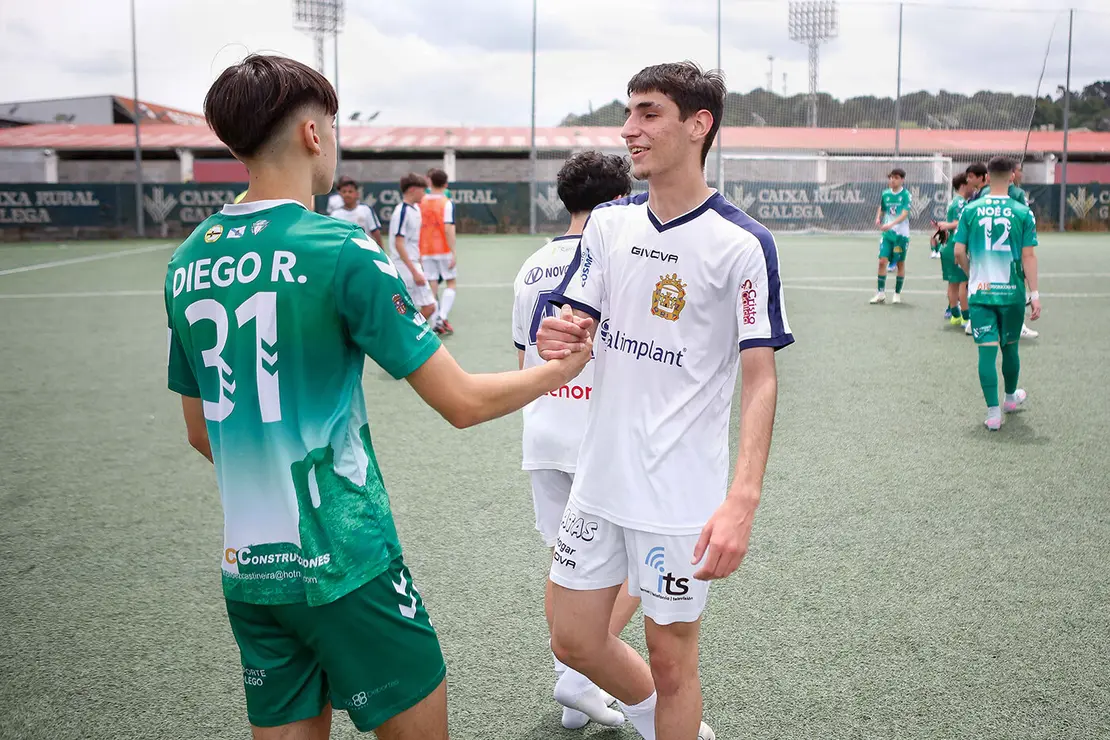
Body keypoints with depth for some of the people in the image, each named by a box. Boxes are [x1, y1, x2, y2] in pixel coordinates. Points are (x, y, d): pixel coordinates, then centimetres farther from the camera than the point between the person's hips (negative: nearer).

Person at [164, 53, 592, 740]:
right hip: (343, 561, -6)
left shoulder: (189, 261, 5)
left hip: (246, 566, 6)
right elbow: (462, 401, -13)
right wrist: (560, 368, 4)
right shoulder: (342, 249, -15)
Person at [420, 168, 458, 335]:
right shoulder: (447, 203, -8)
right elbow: (449, 229, -16)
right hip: (443, 250, -3)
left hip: (425, 251, 3)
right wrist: (453, 253, -14)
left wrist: (418, 253, 14)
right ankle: (442, 317, -8)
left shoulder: (421, 203, 3)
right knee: (451, 283, 8)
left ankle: (436, 322, 6)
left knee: (432, 286, 7)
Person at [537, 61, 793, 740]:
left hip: (683, 494, -6)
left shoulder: (743, 243, -13)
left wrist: (742, 501, -27)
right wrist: (558, 339, -18)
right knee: (574, 640, 14)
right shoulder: (609, 223, 5)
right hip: (600, 478, 6)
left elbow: (760, 377, -14)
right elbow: (578, 326, 8)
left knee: (671, 658, 7)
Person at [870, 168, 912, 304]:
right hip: (887, 233, 3)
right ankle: (881, 293, 0)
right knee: (882, 261, -6)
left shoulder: (906, 195, -7)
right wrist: (878, 219, -2)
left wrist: (891, 224, -30)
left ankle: (897, 294, 16)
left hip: (901, 233, -3)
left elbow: (904, 214, -17)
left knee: (900, 263, 6)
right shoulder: (885, 194, 5)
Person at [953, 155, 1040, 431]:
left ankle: (993, 413, -2)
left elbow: (959, 253, -1)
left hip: (980, 292, 0)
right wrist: (1035, 295, -3)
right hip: (1012, 292, 0)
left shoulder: (971, 210, -2)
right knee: (1009, 347, 18)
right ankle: (1011, 397, 40)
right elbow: (1029, 256, -7)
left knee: (986, 350, 0)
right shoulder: (1022, 212, -5)